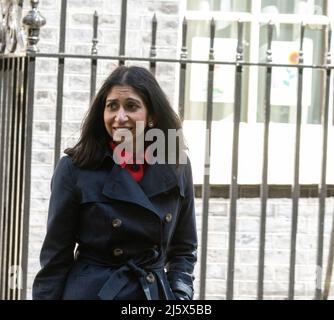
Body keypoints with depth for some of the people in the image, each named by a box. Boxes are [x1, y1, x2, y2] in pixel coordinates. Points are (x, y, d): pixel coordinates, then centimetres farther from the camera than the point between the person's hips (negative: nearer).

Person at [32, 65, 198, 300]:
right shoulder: (75, 168, -6)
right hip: (91, 292, -3)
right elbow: (56, 257, -3)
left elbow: (183, 250, 12)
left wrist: (180, 297, -1)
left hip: (155, 292, 3)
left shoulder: (177, 168, 3)